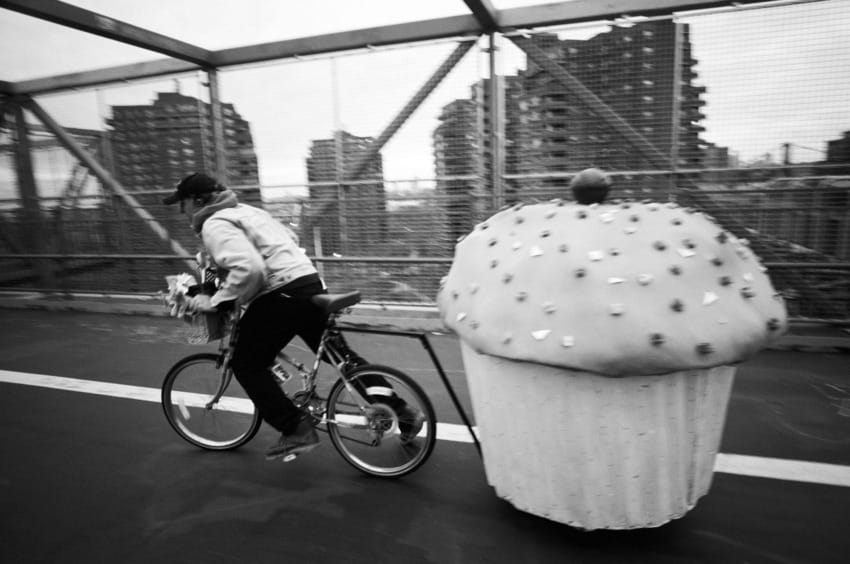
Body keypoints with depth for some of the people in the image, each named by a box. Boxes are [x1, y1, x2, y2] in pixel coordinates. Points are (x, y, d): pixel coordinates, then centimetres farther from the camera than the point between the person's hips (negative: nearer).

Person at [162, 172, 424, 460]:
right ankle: (401, 410, 22)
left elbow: (248, 269, -23)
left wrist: (216, 302, -13)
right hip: (310, 282, 9)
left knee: (246, 365, 8)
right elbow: (290, 238, 29)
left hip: (280, 295, -9)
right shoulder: (246, 210, 22)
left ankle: (296, 430, 5)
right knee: (341, 353, 18)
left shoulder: (215, 225, -6)